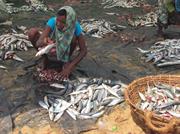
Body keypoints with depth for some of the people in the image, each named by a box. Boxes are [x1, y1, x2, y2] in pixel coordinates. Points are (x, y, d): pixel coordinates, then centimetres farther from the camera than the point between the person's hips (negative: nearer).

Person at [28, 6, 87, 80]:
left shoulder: (75, 26, -28)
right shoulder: (52, 22, -29)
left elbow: (83, 50, -24)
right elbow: (38, 43, -38)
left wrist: (69, 67, -31)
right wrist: (43, 42, -62)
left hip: (63, 53, 0)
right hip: (50, 50, 0)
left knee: (73, 38, -32)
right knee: (32, 32, -26)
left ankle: (65, 61, -5)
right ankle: (46, 58, -3)